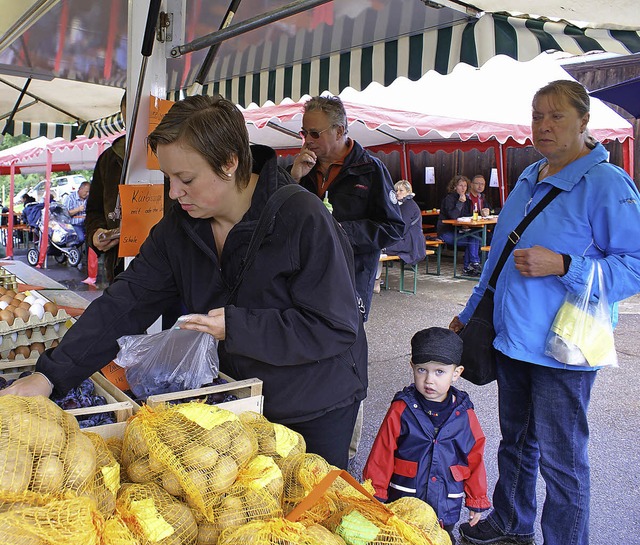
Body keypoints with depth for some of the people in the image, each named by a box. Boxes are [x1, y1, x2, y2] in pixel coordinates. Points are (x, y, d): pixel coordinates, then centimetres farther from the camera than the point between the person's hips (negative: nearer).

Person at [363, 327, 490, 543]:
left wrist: (476, 501, 13)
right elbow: (381, 457, -5)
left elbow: (475, 459, 6)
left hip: (446, 509, 2)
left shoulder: (465, 414, -3)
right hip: (402, 506, -1)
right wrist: (375, 497, -2)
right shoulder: (401, 410, -10)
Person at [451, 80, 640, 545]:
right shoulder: (529, 179, 11)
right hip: (512, 334, 8)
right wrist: (471, 312, 20)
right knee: (516, 441, 22)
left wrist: (563, 266, -27)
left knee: (560, 459, 5)